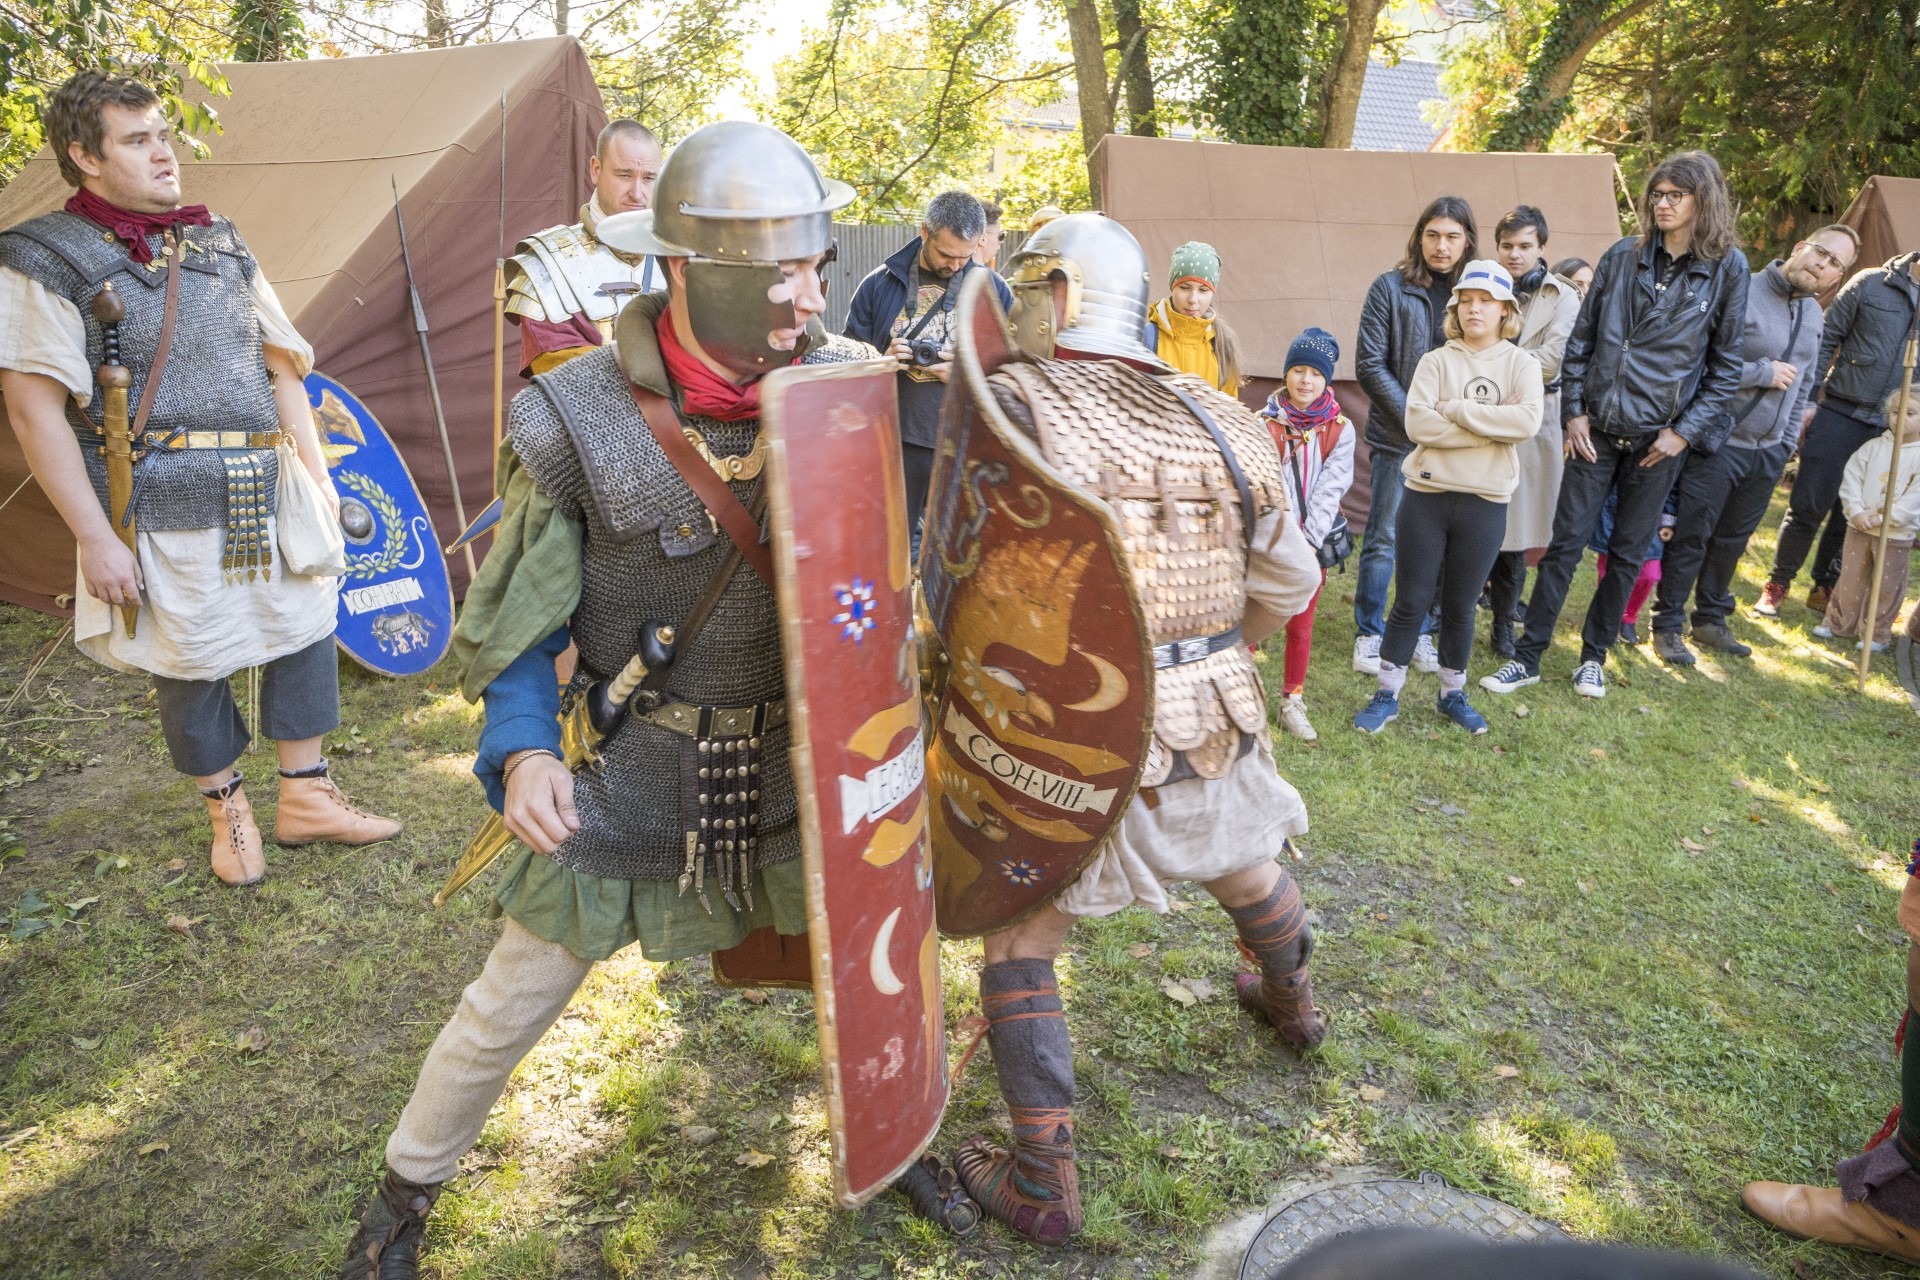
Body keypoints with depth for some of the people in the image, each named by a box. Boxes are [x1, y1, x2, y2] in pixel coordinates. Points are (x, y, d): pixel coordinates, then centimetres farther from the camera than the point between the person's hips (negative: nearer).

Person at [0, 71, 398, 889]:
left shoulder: (222, 246, 11)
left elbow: (283, 368, 15)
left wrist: (317, 474, 10)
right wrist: (94, 538, -14)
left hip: (269, 493, 5)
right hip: (166, 513, -5)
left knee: (304, 629, 10)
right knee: (189, 666, 7)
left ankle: (306, 798, 26)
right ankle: (227, 810, 28)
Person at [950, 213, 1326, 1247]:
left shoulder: (1009, 408, -15)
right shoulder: (1222, 419, -1)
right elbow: (1287, 586, 4)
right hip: (1217, 727, 5)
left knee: (1021, 938, 14)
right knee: (1244, 858, 32)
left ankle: (1042, 1183, 20)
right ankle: (1292, 1003, 61)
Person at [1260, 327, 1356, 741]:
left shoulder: (1340, 429, -2)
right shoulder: (1264, 424, -7)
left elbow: (1329, 490, -8)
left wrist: (1307, 542, -16)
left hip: (1313, 545, 2)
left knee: (1301, 627, 12)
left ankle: (1292, 702, 25)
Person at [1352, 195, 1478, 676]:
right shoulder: (1391, 288, -2)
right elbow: (1370, 365, -5)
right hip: (1398, 438, -3)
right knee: (1385, 538, 1)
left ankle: (1419, 632, 20)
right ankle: (1369, 633, 14)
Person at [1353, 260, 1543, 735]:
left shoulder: (1522, 365, 3)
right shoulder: (1436, 361, 1)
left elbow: (1528, 420, -16)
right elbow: (1418, 424, -14)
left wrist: (1456, 410, -14)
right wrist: (1493, 425, -14)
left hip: (1484, 503, 1)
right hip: (1427, 495, 0)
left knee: (1460, 606, 12)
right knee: (1410, 602, 5)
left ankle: (1453, 693, 28)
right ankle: (1387, 695, 15)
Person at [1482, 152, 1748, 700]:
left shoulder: (1727, 269, -1)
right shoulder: (1623, 257, 2)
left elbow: (1726, 364, 1)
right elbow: (1581, 339, 6)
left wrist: (1685, 430, -5)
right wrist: (1575, 411, 0)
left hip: (1660, 438, 0)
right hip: (1597, 429, 1)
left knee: (1628, 552, 10)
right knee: (1565, 542, 1)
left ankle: (1594, 655, 24)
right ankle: (1528, 656, 9)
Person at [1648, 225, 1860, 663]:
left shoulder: (1813, 315, 11)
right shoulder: (1740, 293, -14)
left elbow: (1803, 384, 21)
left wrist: (1787, 441, 16)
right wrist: (1765, 372, -17)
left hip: (1769, 452, 7)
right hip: (1718, 443, -7)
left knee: (1732, 541, 16)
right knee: (1690, 537, -1)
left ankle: (1711, 619, 29)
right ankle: (1667, 626, 9)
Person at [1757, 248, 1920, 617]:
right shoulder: (1871, 283, 0)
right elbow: (1827, 339, 2)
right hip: (1840, 414, -2)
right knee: (1807, 506, 1)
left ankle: (1825, 587, 23)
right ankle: (1778, 583, 14)